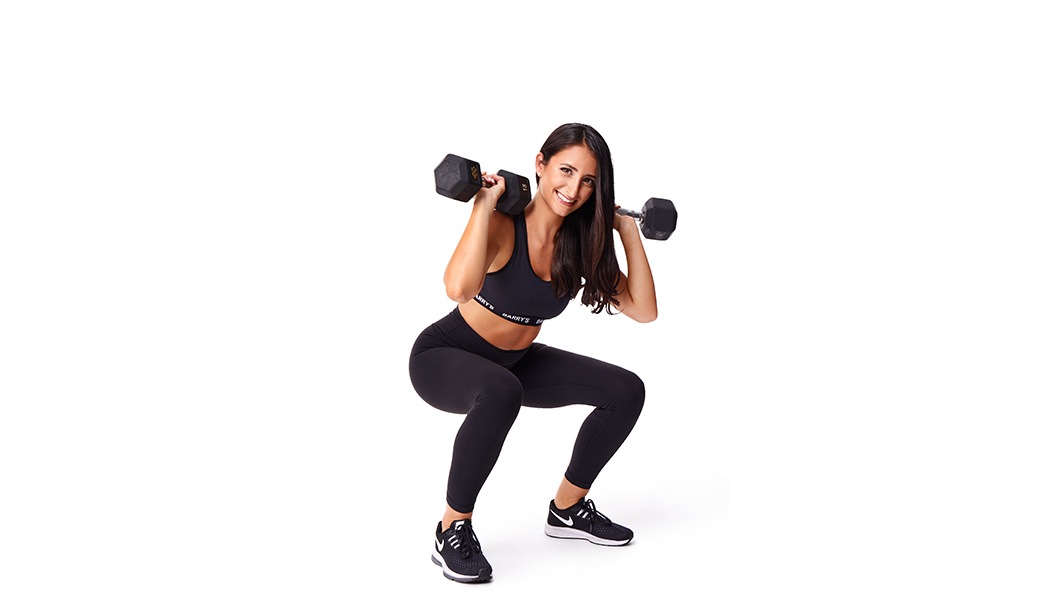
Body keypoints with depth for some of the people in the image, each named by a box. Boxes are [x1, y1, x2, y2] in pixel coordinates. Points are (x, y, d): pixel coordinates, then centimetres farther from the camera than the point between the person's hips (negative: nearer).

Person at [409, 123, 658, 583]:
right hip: (445, 356, -7)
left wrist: (629, 233, -10)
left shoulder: (582, 242, -7)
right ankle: (452, 531, -21)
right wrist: (484, 204, -38)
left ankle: (567, 509, 17)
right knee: (501, 391, -41)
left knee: (626, 391, -1)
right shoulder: (502, 225, -26)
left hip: (514, 361, 7)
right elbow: (458, 287, -47)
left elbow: (643, 311, -10)